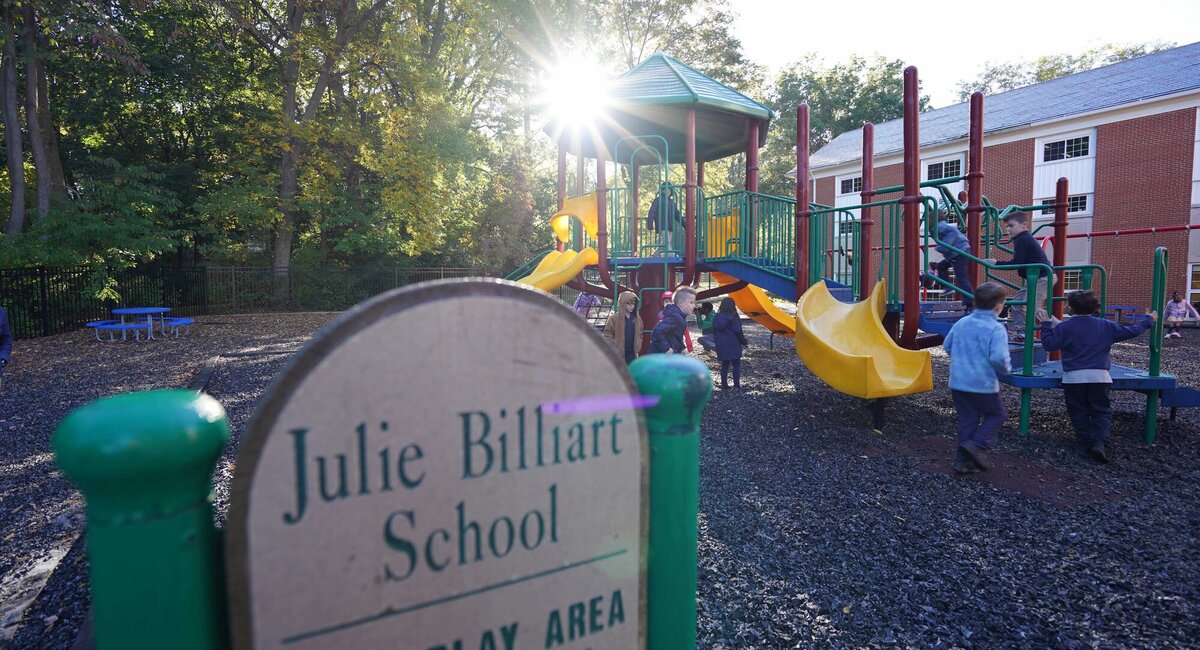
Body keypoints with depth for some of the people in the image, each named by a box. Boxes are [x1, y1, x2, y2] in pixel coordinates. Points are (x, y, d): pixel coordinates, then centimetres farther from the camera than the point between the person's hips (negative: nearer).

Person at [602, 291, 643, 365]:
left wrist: (637, 347, 6)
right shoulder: (614, 318, -9)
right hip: (618, 355, -5)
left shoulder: (637, 318, 6)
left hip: (632, 354, 5)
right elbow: (608, 335, -7)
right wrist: (614, 349, -11)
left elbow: (640, 334, 17)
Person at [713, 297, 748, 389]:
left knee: (725, 364, 14)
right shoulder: (732, 317, -14)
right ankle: (737, 385, -1)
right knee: (736, 364, 2)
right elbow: (737, 331, -14)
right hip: (733, 345, -6)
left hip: (722, 345, 6)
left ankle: (724, 384, 14)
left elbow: (715, 331, 10)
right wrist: (744, 341, 0)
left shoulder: (718, 317, 5)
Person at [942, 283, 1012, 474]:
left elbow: (947, 346, 12)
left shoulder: (961, 323, 4)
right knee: (997, 414, 18)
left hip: (958, 383, 5)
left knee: (967, 421, 14)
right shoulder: (996, 328, -15)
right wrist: (1007, 369, -4)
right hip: (983, 384, -5)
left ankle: (963, 461, 16)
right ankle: (976, 445, 1)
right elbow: (998, 357, -24)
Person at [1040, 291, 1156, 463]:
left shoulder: (1065, 327, -4)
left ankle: (1086, 443, 10)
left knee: (1079, 412, 10)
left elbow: (1049, 344, -9)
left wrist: (1046, 325, 3)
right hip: (1099, 377, 2)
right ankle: (1099, 442, -8)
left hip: (1073, 377, -2)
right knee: (1102, 412, 9)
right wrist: (1148, 320, 32)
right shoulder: (1106, 326, 7)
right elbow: (1130, 331, 15)